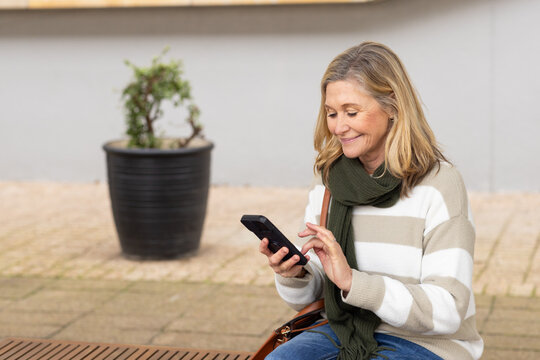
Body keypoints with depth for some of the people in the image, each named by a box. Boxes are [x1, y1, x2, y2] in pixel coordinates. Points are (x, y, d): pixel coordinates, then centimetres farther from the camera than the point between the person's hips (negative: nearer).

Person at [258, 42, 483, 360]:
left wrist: (352, 280, -28)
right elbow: (309, 296, 9)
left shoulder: (440, 184, -13)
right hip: (347, 331, 5)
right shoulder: (329, 181, 5)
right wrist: (291, 276, -15)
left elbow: (447, 310, -19)